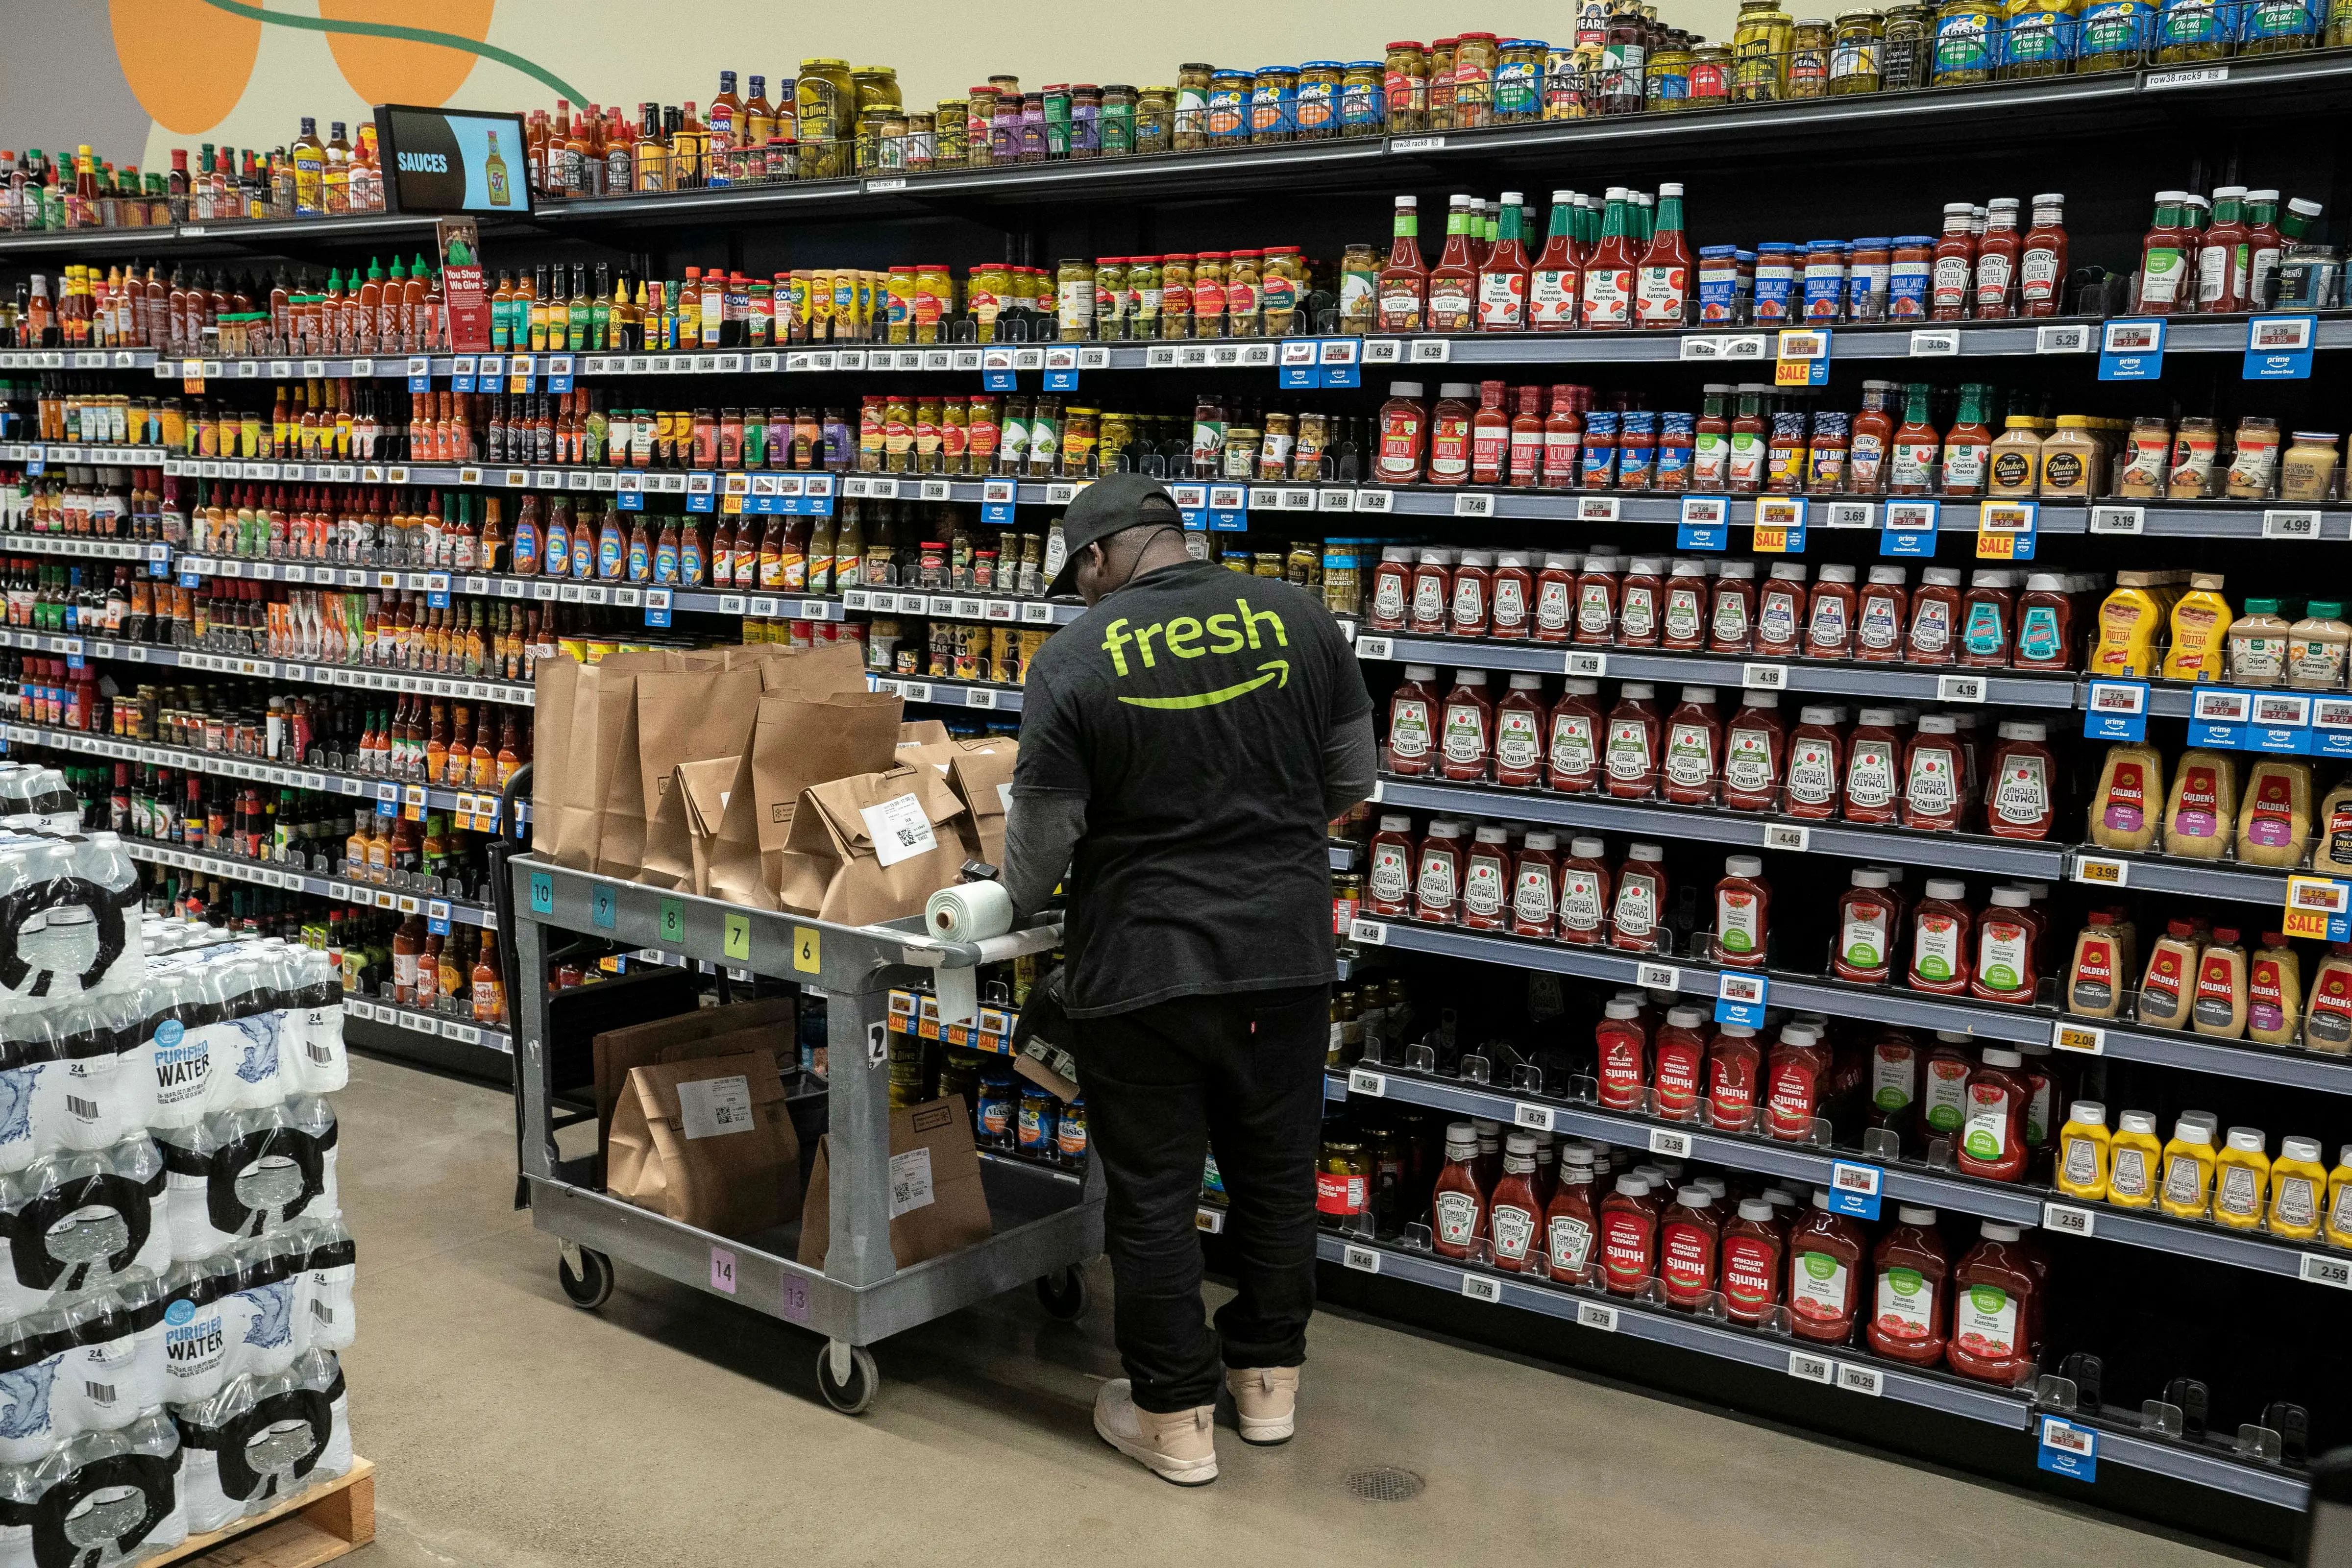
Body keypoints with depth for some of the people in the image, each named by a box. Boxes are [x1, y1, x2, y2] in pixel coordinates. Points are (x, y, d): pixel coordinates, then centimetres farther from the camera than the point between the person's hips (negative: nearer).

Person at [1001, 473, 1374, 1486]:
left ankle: (1175, 1419, 21)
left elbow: (1041, 835, -6)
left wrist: (1019, 901, 16)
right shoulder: (1296, 617, -2)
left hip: (1140, 969, -3)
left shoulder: (1077, 659, -11)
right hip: (1285, 952, 4)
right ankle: (1268, 1380, 34)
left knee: (1152, 1194, 10)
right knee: (1276, 1172, 18)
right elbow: (1352, 779, 8)